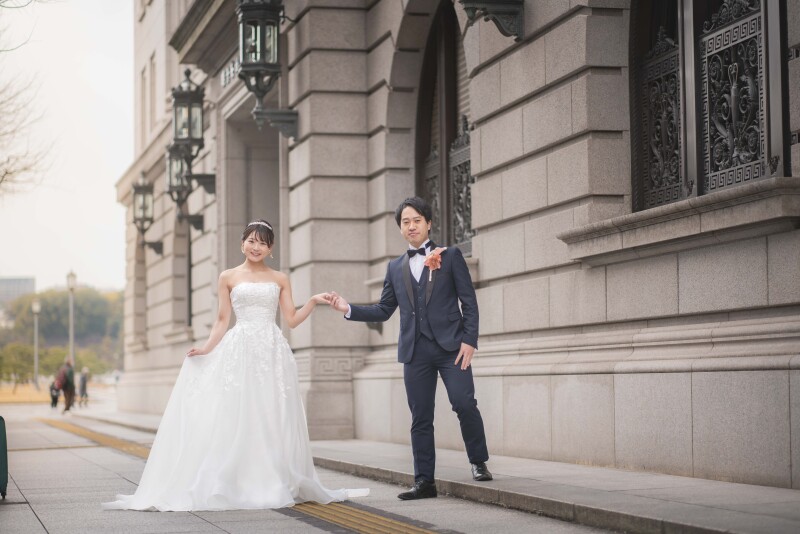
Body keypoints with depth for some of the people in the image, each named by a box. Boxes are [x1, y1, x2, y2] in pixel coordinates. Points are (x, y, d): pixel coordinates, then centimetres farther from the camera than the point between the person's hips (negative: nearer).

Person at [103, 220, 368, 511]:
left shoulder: (280, 279, 12)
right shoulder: (228, 277, 9)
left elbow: (292, 320, 8)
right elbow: (222, 321, 7)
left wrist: (314, 301, -4)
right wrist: (206, 348, -4)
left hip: (272, 353, 1)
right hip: (238, 351, -1)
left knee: (272, 419, 0)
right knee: (235, 417, -6)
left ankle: (274, 485, 5)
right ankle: (235, 487, -3)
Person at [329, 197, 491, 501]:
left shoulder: (450, 256, 6)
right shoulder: (395, 267, 16)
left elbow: (469, 301, 1)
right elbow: (383, 311, 17)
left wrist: (470, 339, -9)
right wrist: (348, 309, 3)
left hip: (450, 346, -3)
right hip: (415, 351, 3)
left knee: (464, 403, -15)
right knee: (420, 418, 4)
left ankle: (479, 463, 5)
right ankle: (424, 481, 8)